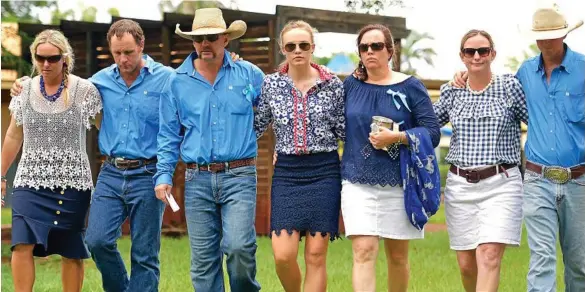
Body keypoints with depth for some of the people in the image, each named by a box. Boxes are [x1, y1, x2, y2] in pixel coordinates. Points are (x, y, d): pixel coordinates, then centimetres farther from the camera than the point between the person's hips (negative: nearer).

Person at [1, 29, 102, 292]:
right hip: (30, 181, 2)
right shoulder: (25, 90, 6)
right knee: (22, 245, -13)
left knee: (71, 251, 3)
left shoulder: (85, 90, -3)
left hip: (72, 183, -2)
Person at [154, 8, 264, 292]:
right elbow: (169, 135, 11)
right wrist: (163, 175, 3)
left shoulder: (250, 75, 4)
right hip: (197, 180, 2)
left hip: (239, 175, -2)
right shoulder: (177, 82, 8)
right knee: (203, 259, 3)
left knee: (238, 247, -17)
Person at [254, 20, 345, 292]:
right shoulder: (270, 84, 5)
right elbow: (256, 127, 8)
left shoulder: (333, 85, 1)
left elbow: (344, 131, 3)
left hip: (323, 173, -1)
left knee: (316, 255, -2)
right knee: (282, 255, -7)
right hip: (286, 173, 1)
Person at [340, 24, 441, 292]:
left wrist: (396, 137, -18)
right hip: (358, 183, 0)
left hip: (399, 183, 0)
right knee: (363, 252, -12)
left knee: (398, 256, 11)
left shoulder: (410, 87, -1)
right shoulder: (350, 85, 5)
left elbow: (432, 132, -6)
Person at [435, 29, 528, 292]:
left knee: (489, 257, -17)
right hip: (460, 185, 4)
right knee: (466, 264, 6)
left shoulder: (510, 88, 0)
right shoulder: (451, 92, 9)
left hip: (501, 184, -4)